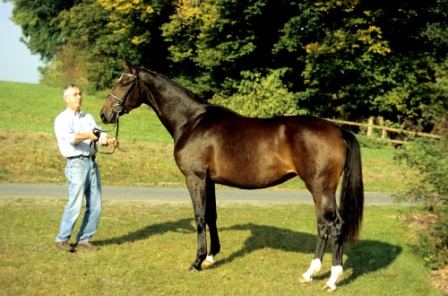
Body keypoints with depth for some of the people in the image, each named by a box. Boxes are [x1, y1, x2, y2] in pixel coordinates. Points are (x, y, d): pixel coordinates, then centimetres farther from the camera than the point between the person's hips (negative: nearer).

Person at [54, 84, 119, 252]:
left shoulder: (88, 118, 19)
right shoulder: (62, 119, 0)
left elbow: (100, 136, 5)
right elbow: (70, 137, -19)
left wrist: (109, 140, -18)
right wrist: (87, 135, -38)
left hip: (92, 163, 6)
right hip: (77, 164, -6)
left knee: (95, 206, 5)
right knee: (75, 205, -10)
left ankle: (84, 239, 16)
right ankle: (62, 239, 2)